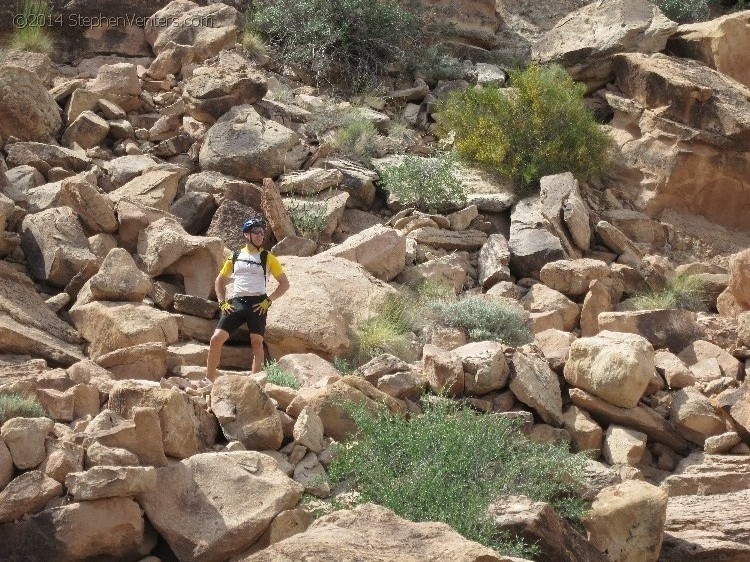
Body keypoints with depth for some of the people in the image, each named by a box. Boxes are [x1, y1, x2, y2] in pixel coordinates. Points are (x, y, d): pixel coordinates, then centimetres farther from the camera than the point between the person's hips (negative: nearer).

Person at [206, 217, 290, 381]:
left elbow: (284, 283, 6)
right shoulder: (235, 257, 14)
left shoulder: (268, 258, 6)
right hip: (236, 302, 2)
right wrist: (222, 302, 8)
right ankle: (208, 381, -2)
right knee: (216, 339, -9)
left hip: (258, 304, -2)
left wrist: (269, 300, -5)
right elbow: (219, 281, 22)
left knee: (256, 342, -7)